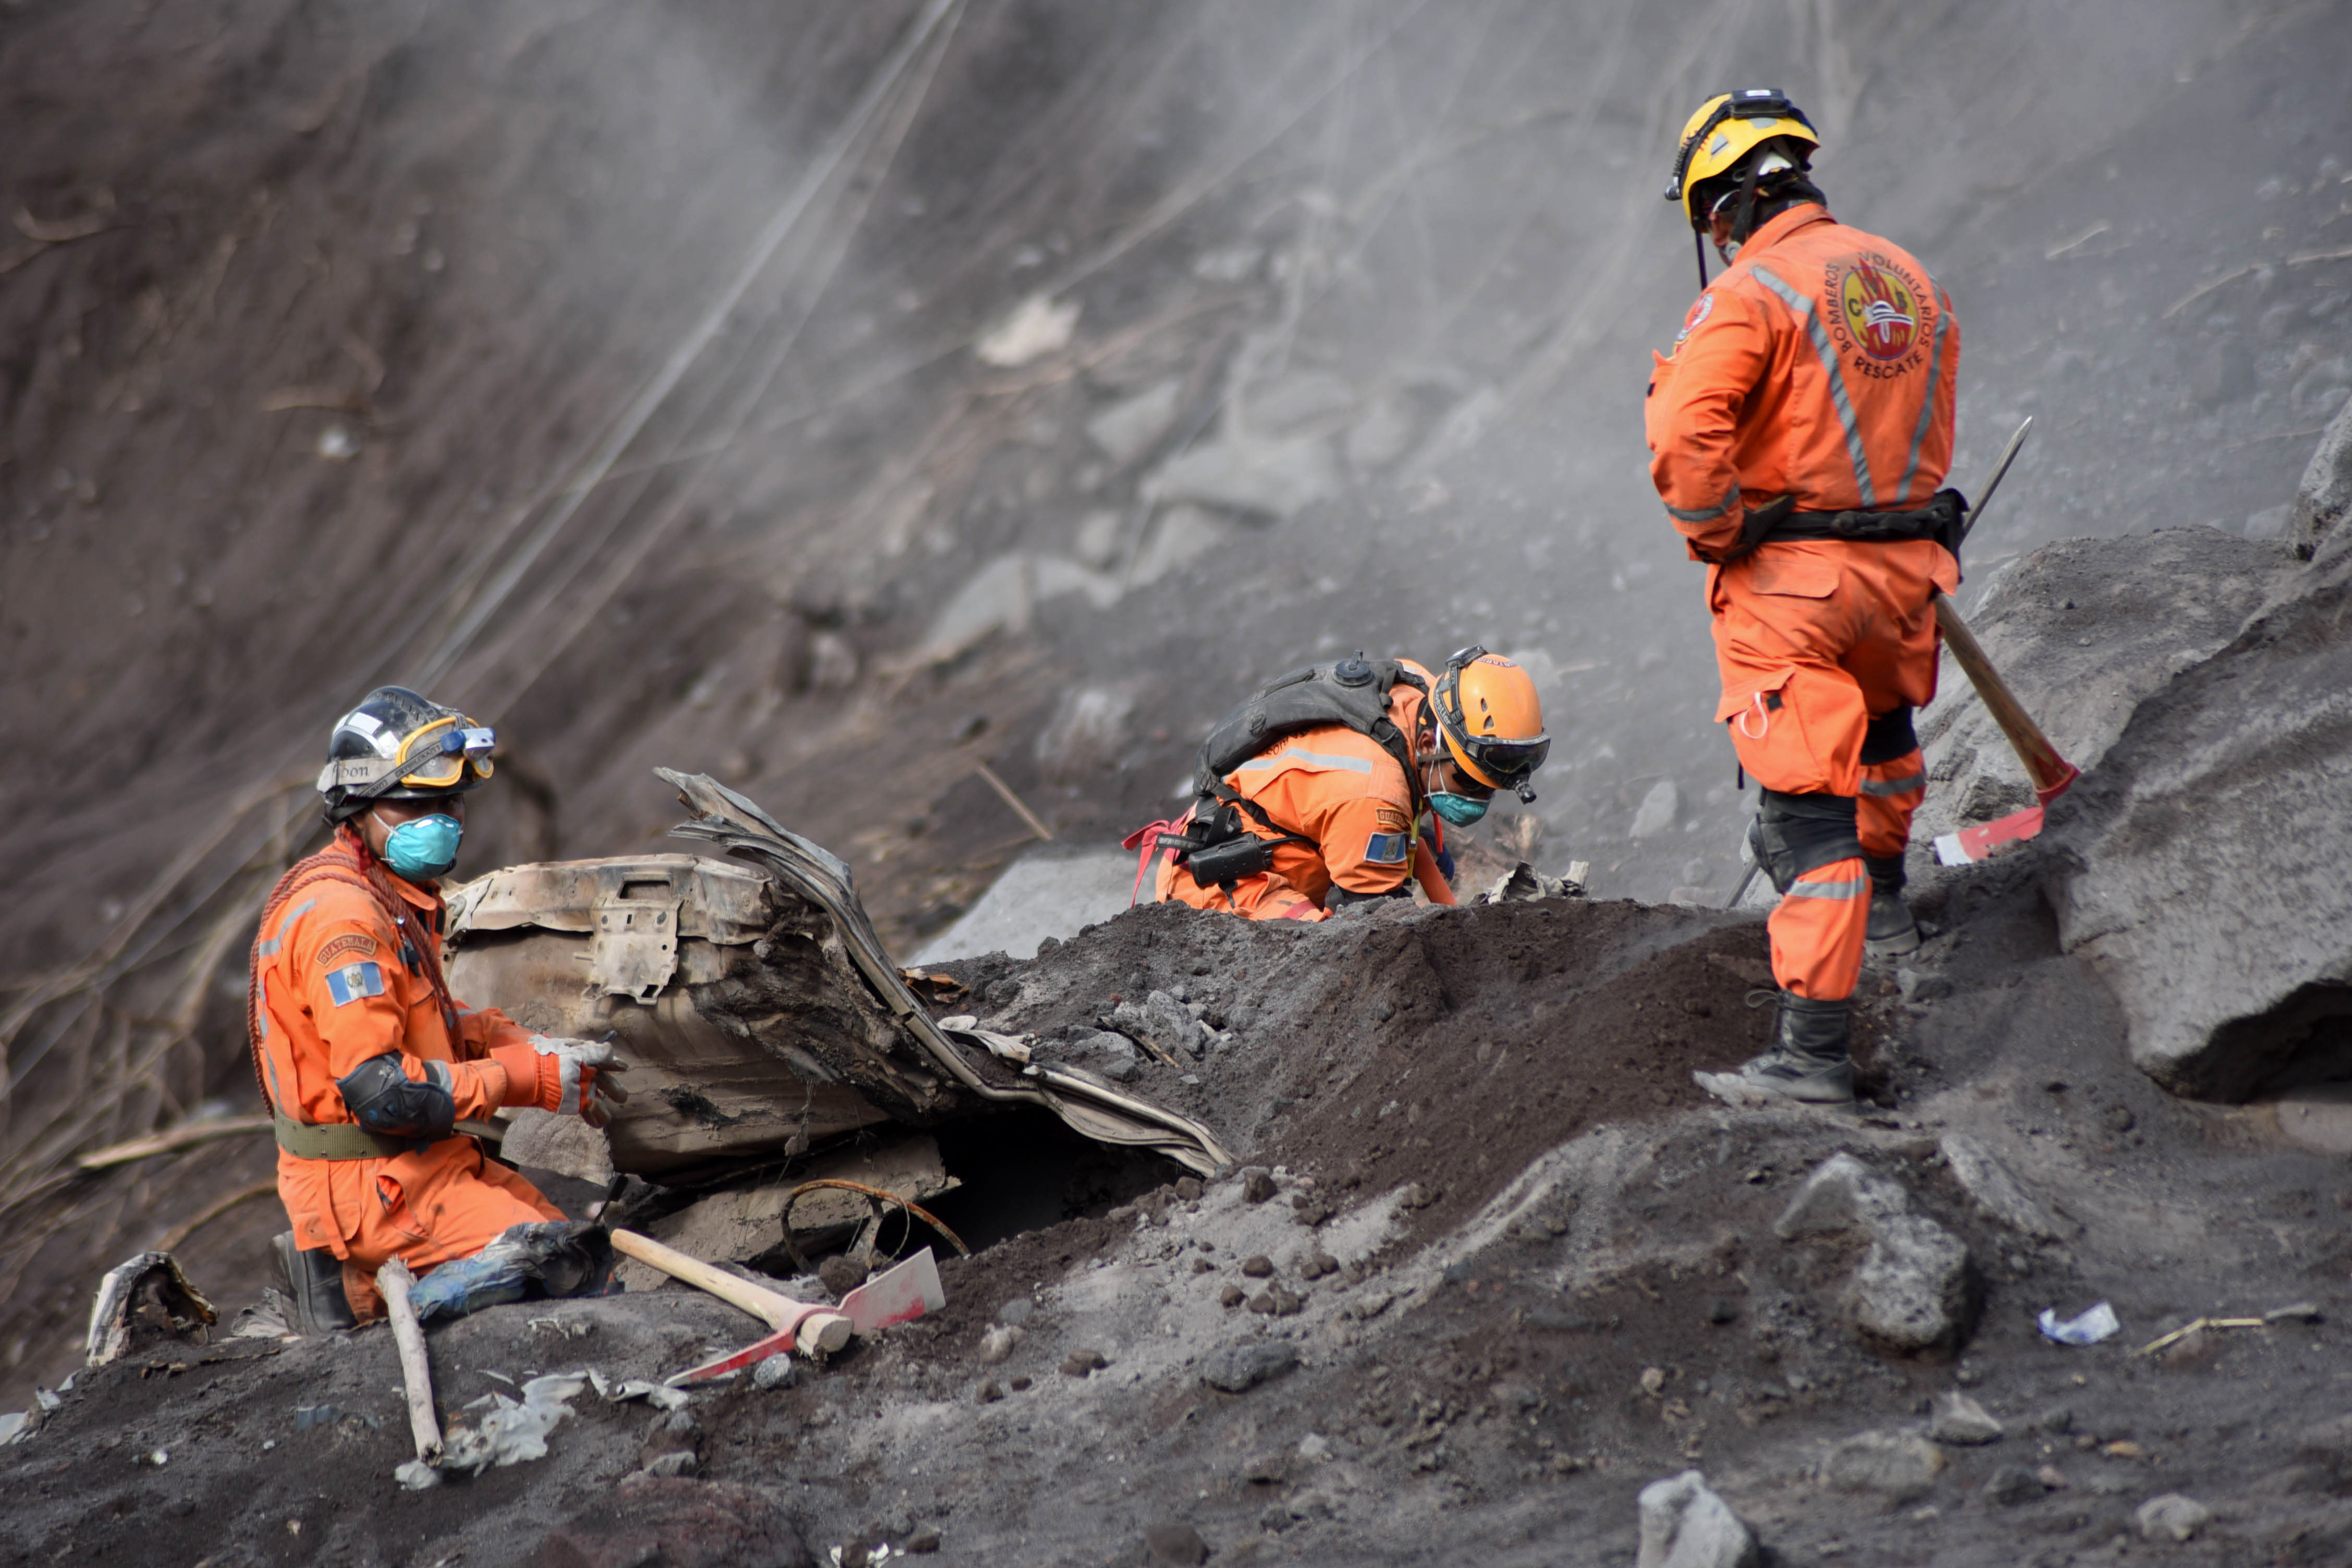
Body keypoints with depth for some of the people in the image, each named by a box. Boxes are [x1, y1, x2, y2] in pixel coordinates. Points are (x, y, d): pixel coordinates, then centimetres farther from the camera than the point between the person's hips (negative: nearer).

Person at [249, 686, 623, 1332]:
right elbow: (381, 1091, -25)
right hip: (366, 1182, -10)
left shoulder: (394, 897, 11)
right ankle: (353, 1282, -5)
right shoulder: (341, 916, -21)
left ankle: (347, 1268, 11)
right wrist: (533, 1080, -18)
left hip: (423, 1159, 10)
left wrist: (529, 1047, 4)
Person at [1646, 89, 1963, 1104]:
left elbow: (1685, 444, -25)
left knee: (1808, 807, -7)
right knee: (1882, 721, 35)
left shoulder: (1753, 294, -14)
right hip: (1907, 561, 7)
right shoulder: (1910, 281, 10)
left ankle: (1813, 1047, -10)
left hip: (1790, 576, -7)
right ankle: (1882, 897, 56)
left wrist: (1721, 539, -9)